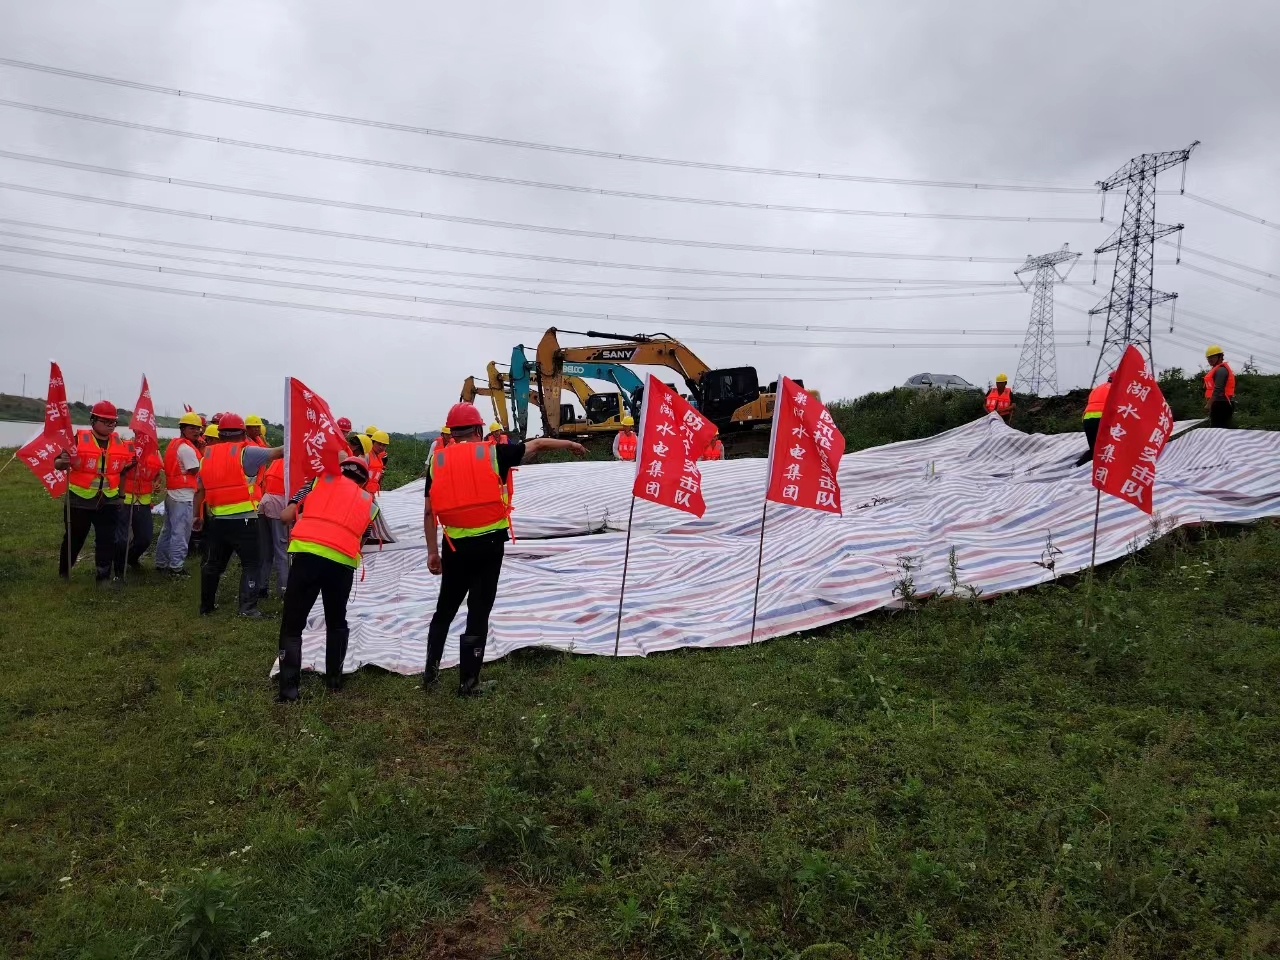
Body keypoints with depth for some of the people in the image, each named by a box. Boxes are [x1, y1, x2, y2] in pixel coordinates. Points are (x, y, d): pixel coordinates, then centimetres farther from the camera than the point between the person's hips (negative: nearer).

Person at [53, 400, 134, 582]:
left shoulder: (119, 442, 4)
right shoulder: (79, 439, -9)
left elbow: (123, 467, 18)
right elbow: (57, 463, -8)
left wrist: (133, 463, -2)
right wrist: (63, 461, -29)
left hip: (108, 500, 3)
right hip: (80, 499, -3)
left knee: (107, 539, 3)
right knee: (74, 538, 11)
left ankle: (103, 576, 12)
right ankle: (64, 572, 30)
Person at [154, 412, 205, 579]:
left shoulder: (174, 443, 12)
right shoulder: (187, 449, -17)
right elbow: (197, 471, -13)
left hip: (171, 492, 10)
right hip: (183, 495, -10)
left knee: (168, 529, 17)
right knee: (180, 532, -4)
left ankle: (161, 562, 26)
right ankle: (176, 566, -1)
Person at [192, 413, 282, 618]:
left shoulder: (208, 455, 10)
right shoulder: (245, 452, -8)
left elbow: (200, 490, 13)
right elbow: (276, 453, -8)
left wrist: (197, 515, 22)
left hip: (217, 520, 6)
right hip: (243, 519, -6)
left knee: (213, 563, 19)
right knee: (251, 563, 2)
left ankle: (206, 605, 29)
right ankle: (248, 607, -5)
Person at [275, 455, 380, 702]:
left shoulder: (322, 480, 19)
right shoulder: (370, 503, 24)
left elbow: (286, 516, 14)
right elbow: (364, 537, 17)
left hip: (308, 554, -1)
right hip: (343, 562, 1)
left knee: (292, 624, 9)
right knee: (336, 623, 25)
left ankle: (288, 690, 4)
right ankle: (334, 680, 28)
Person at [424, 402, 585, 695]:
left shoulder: (437, 460, 6)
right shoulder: (493, 453, 0)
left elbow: (429, 511, 5)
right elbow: (538, 444, 12)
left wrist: (432, 552, 11)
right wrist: (570, 444, 28)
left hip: (455, 546, 2)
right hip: (489, 544, -2)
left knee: (445, 609, 20)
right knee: (479, 611, 6)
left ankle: (431, 670, 18)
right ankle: (468, 681, 10)